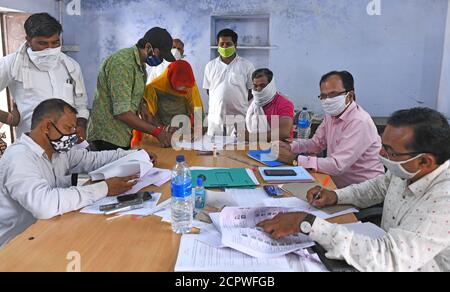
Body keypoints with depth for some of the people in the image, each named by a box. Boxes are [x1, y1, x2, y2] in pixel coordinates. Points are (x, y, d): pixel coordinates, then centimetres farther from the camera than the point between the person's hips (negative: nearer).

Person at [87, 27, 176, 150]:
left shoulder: (140, 66, 13)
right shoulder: (122, 63, -19)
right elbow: (122, 112, -24)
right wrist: (156, 132, -20)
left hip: (123, 139, 9)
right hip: (107, 139, -9)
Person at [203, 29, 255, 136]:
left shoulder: (246, 66, 2)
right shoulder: (210, 66, 10)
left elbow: (252, 90, 6)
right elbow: (208, 90, 15)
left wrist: (239, 102, 1)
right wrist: (221, 102, 7)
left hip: (239, 116, -2)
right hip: (215, 117, 2)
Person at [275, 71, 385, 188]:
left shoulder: (359, 122, -24)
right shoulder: (332, 114, 4)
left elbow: (337, 166, -29)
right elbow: (317, 143, 16)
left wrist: (295, 159, -24)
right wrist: (291, 147, -2)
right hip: (337, 183, 7)